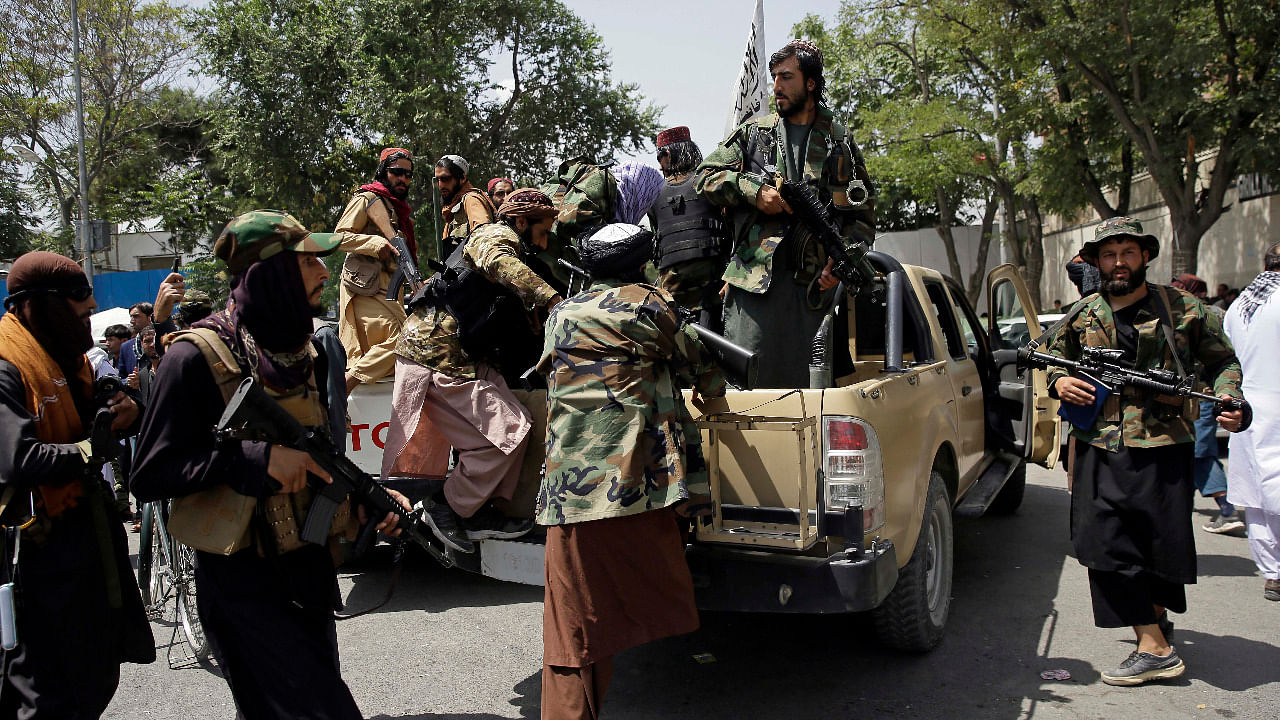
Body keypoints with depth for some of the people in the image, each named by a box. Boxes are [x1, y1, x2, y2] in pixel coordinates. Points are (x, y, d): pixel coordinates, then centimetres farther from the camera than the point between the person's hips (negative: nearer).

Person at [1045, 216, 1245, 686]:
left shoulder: (1183, 309, 5)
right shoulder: (1081, 316, 10)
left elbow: (1223, 361, 10)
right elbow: (1054, 362, 23)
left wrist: (1228, 399, -9)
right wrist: (1059, 383, 0)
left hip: (1164, 451, -1)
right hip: (1099, 450, 2)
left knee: (1164, 543, 6)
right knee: (1106, 544, -2)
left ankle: (1155, 615, 27)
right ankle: (1155, 647, 10)